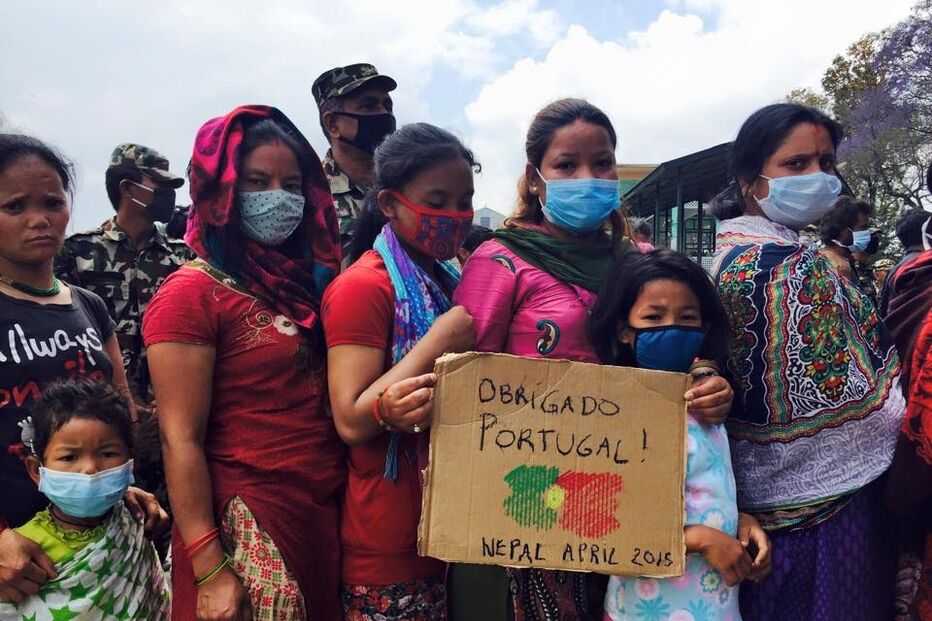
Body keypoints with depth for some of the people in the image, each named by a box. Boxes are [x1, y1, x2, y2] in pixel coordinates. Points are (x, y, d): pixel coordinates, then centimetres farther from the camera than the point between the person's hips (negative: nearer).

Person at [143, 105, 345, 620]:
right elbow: (180, 441, -14)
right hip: (245, 531, -6)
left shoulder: (310, 280, 8)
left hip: (328, 518, 6)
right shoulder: (192, 293, -11)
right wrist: (209, 571, -16)